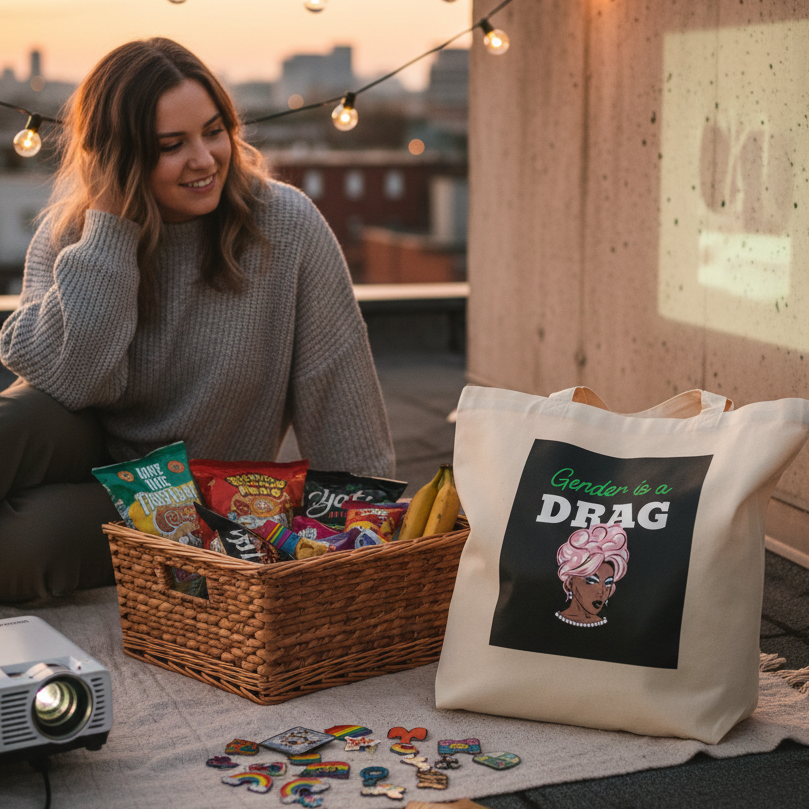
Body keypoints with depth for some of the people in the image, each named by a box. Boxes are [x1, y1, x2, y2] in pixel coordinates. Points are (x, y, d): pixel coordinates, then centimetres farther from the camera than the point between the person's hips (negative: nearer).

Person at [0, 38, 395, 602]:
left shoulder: (288, 228, -14)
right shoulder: (68, 232, -6)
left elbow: (337, 394, -12)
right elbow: (71, 379, -22)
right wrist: (111, 225, -23)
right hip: (91, 452, 2)